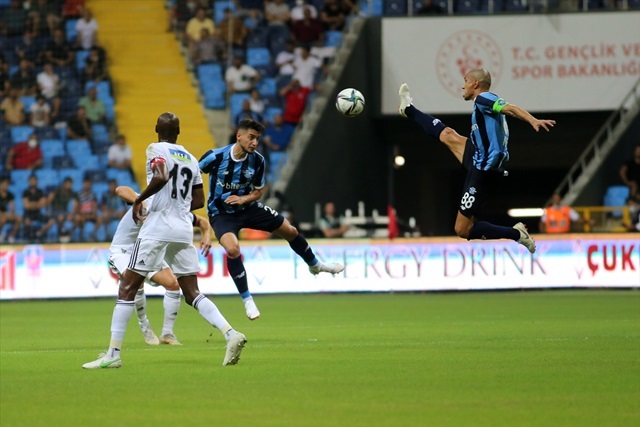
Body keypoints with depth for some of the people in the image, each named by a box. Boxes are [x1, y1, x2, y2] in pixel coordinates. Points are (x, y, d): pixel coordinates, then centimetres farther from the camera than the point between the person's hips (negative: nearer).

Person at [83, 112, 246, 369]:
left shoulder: (156, 150, -3)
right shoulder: (190, 158, 16)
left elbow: (161, 177, -22)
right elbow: (199, 200, 19)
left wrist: (139, 200, -10)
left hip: (156, 230, -6)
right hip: (184, 230, 6)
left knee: (127, 288, -1)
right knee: (192, 294, 9)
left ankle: (113, 354, -4)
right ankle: (231, 334, -9)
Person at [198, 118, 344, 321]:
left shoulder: (257, 161, -10)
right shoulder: (216, 157, -23)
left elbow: (259, 190, 3)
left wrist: (243, 199, -18)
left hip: (248, 207, 5)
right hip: (221, 213, -5)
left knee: (290, 231, 9)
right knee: (232, 249, -31)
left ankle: (315, 265, 39)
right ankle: (247, 300, -15)